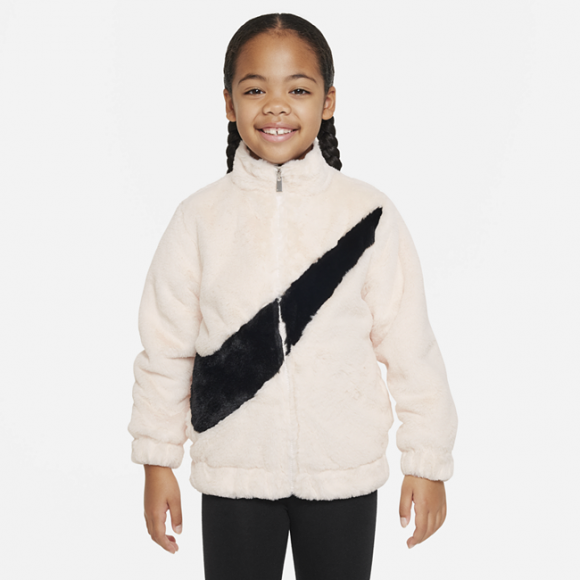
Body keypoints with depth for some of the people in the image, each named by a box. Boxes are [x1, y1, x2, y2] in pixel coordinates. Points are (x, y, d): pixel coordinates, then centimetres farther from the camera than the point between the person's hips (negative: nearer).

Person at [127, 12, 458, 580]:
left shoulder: (369, 215, -6)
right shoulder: (200, 218, -4)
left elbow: (409, 346, -3)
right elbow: (165, 347, 1)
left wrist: (427, 463, 0)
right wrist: (157, 463, 4)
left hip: (343, 472, 0)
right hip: (233, 472, 1)